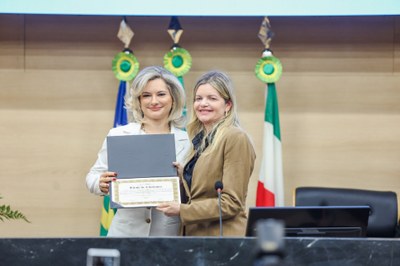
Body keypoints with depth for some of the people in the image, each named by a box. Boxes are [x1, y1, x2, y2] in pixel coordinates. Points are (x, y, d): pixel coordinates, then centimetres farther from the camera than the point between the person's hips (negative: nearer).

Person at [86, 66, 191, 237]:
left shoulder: (186, 141, 4)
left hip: (170, 235, 0)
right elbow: (93, 177, 7)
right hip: (125, 232, 0)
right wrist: (102, 184, -15)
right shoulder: (118, 135, 4)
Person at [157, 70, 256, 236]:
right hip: (191, 235, 7)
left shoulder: (236, 139, -9)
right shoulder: (198, 139, 14)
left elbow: (232, 203, -14)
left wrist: (182, 210, -16)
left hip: (222, 239, -7)